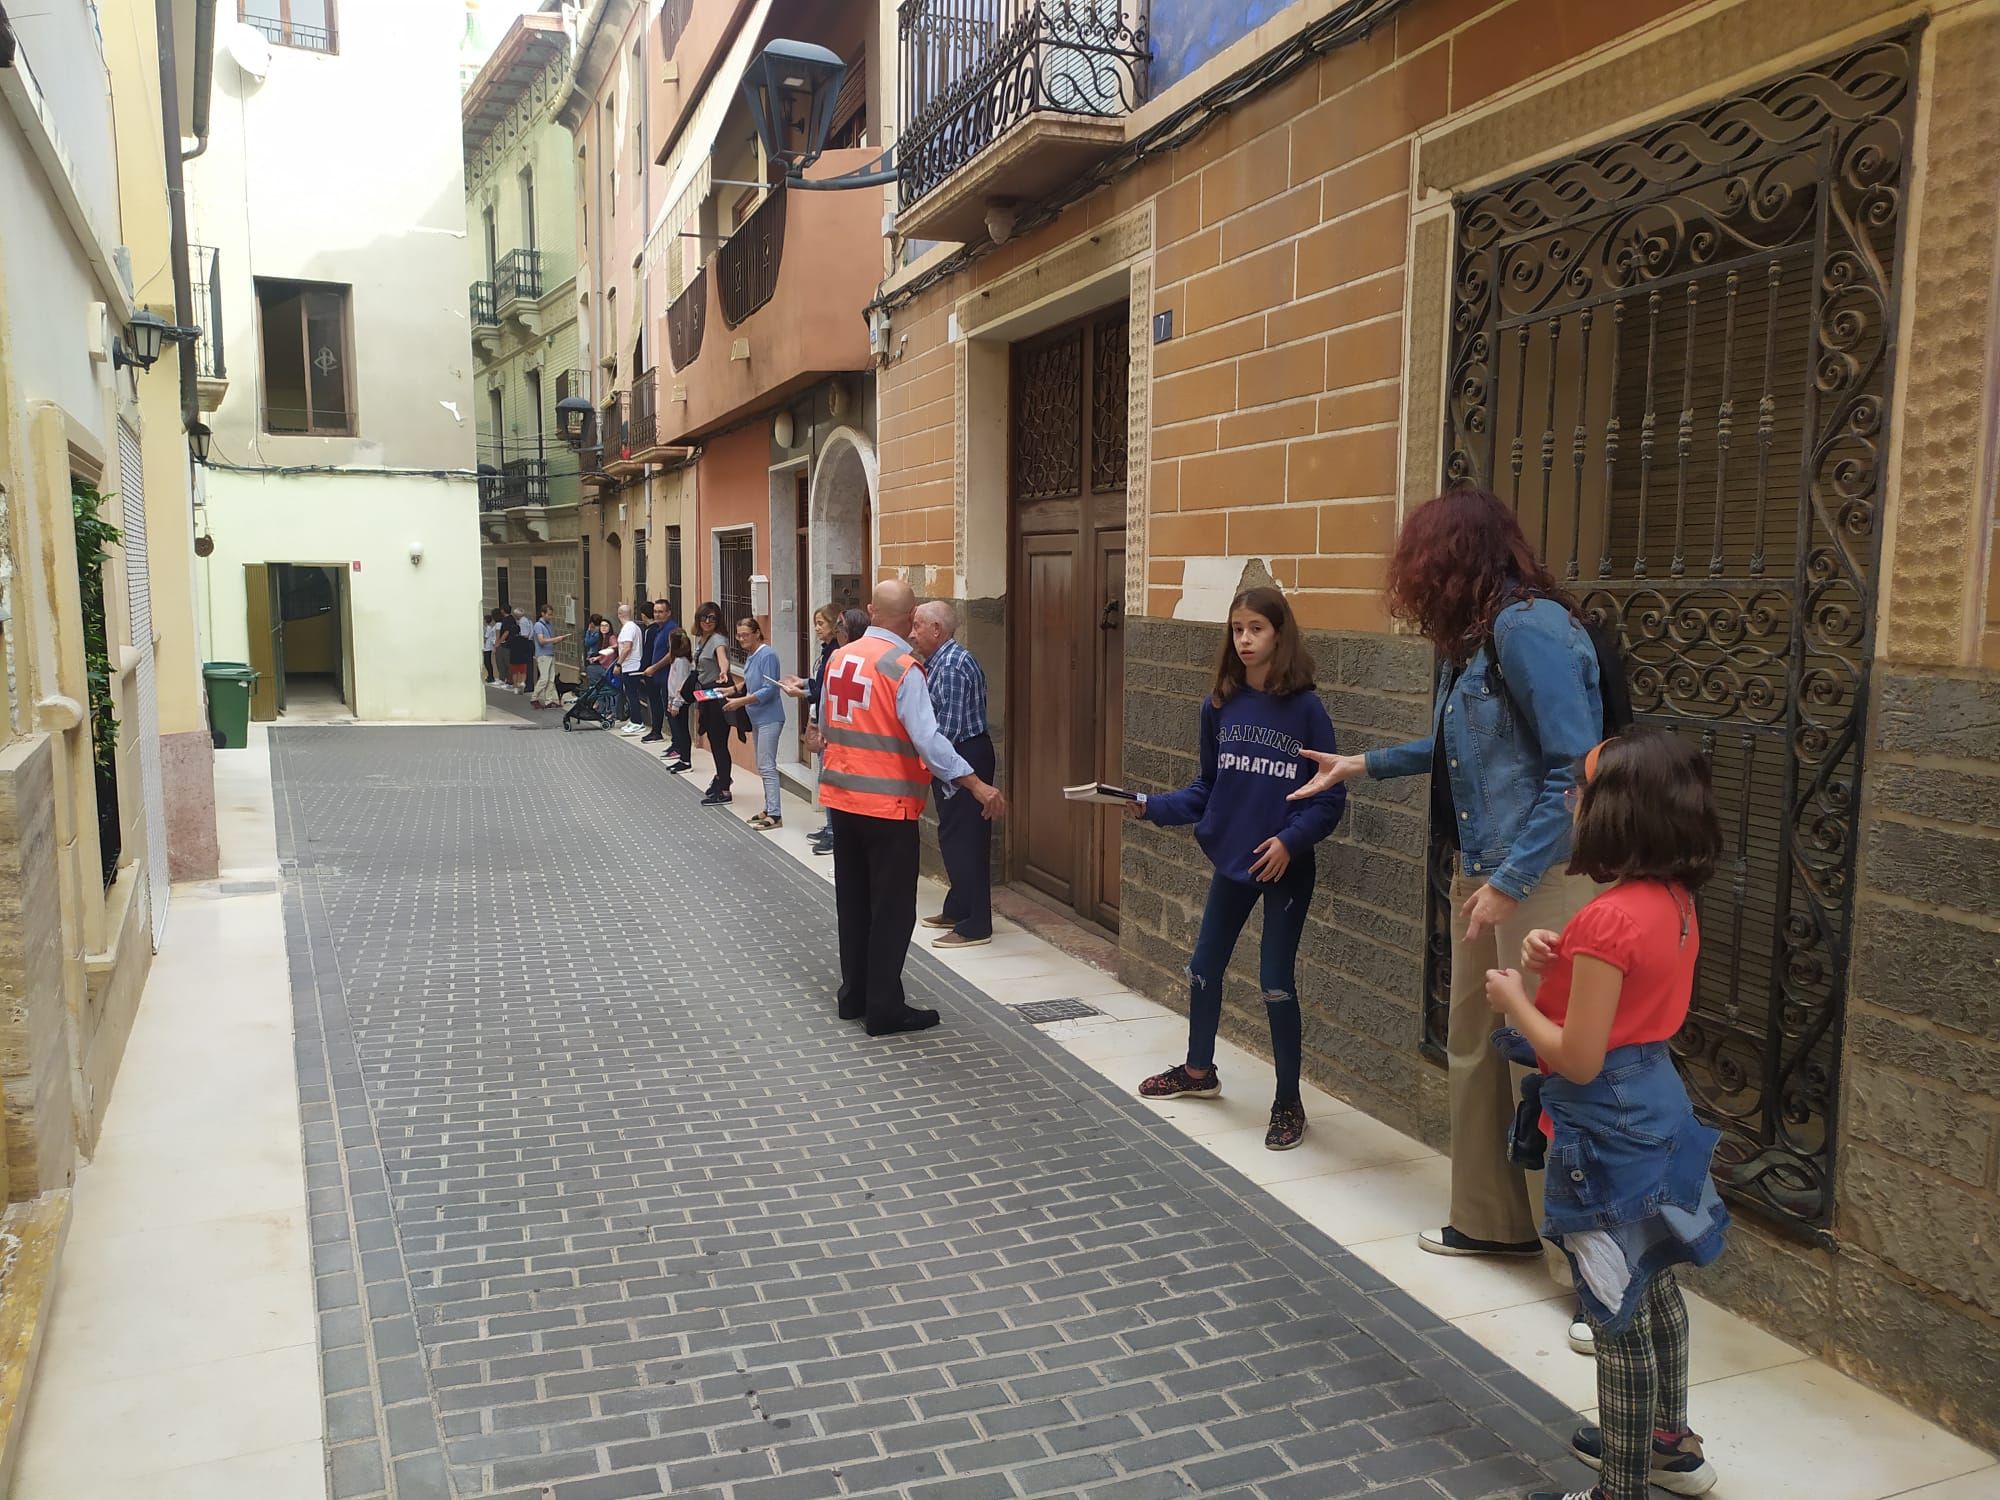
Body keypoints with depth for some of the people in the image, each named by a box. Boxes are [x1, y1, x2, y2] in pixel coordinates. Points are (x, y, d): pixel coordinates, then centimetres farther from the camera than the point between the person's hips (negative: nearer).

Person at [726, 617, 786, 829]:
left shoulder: (767, 655, -15)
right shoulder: (750, 656, 11)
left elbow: (769, 690, -20)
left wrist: (741, 701, -20)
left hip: (769, 718, -10)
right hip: (757, 718, 10)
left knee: (767, 766, -10)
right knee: (763, 767, 14)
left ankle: (775, 815, -9)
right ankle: (769, 809, 23)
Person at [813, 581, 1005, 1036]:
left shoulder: (840, 658, 5)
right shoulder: (903, 668, -16)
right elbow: (927, 739, -25)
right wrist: (976, 786, -24)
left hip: (842, 797, 7)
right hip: (887, 804, -7)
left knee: (853, 900, 18)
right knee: (892, 909, 3)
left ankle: (854, 996, 28)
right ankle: (884, 1010, 9)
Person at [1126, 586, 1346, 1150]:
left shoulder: (1305, 708, -12)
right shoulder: (1219, 705, 0)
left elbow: (1330, 796, -10)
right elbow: (1206, 787, 6)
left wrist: (1291, 839, -23)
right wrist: (1152, 807, -7)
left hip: (1286, 865, -5)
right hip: (1231, 858, 5)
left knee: (1276, 981, -1)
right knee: (1204, 965, 16)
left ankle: (1288, 1102, 18)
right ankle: (1199, 1070, 39)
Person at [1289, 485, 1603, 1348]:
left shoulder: (1532, 629, -17)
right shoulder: (1474, 638, 11)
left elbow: (1578, 770, -20)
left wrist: (1509, 881, -19)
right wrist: (1361, 765, 32)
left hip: (1544, 879, -9)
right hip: (1483, 872, 9)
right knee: (1474, 1052, 16)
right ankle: (1492, 1221, 33)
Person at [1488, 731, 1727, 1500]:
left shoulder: (1609, 919, -27)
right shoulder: (1675, 901, 1)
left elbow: (1578, 1059, -25)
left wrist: (1514, 1000, -10)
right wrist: (1560, 961, -2)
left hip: (1606, 1133, -10)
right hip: (1654, 1109, 10)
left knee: (1618, 1317, 5)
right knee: (1653, 1289, 25)